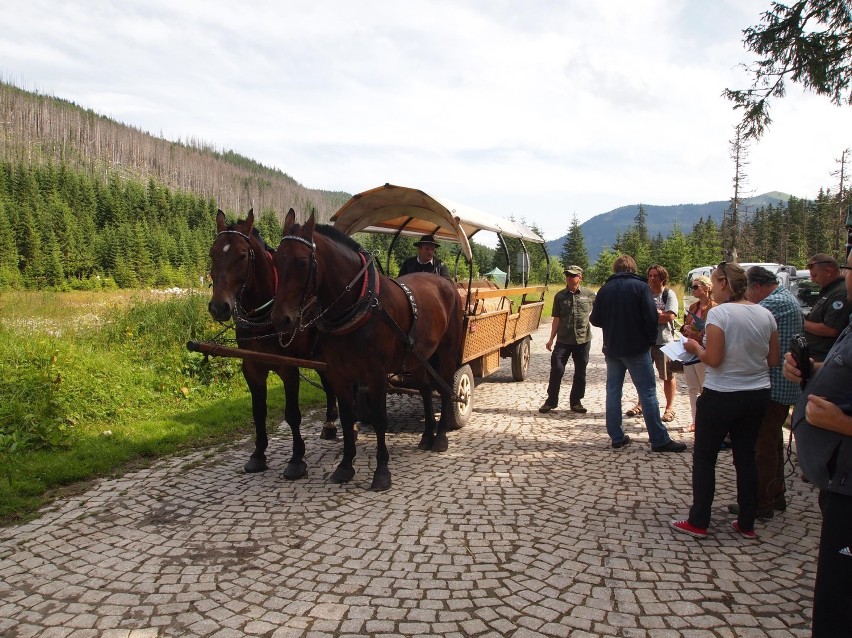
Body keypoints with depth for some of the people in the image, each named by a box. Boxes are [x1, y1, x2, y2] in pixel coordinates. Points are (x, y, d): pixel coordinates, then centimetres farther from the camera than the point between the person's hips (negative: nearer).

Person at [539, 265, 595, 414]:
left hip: (583, 339, 0)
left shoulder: (589, 295, 0)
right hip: (563, 340, 0)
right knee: (557, 369, -3)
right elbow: (556, 319, 5)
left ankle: (576, 402, 22)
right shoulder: (560, 296, 3)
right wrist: (551, 339, 2)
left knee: (580, 372, 8)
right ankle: (551, 401, 11)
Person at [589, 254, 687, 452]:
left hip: (611, 349, 4)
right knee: (647, 392, 0)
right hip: (636, 348, -4)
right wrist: (651, 339, 2)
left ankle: (617, 437, 13)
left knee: (613, 390, 11)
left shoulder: (605, 289, 3)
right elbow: (651, 317, -13)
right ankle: (659, 440, 2)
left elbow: (595, 320, 4)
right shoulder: (640, 287, -8)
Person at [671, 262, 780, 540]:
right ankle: (747, 524, 23)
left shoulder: (719, 313, -17)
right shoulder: (765, 314, 2)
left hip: (721, 396, -6)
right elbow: (774, 360, 6)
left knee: (704, 457, 7)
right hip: (758, 395, 6)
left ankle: (698, 522, 13)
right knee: (746, 457, 15)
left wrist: (695, 348, -1)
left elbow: (713, 359, -19)